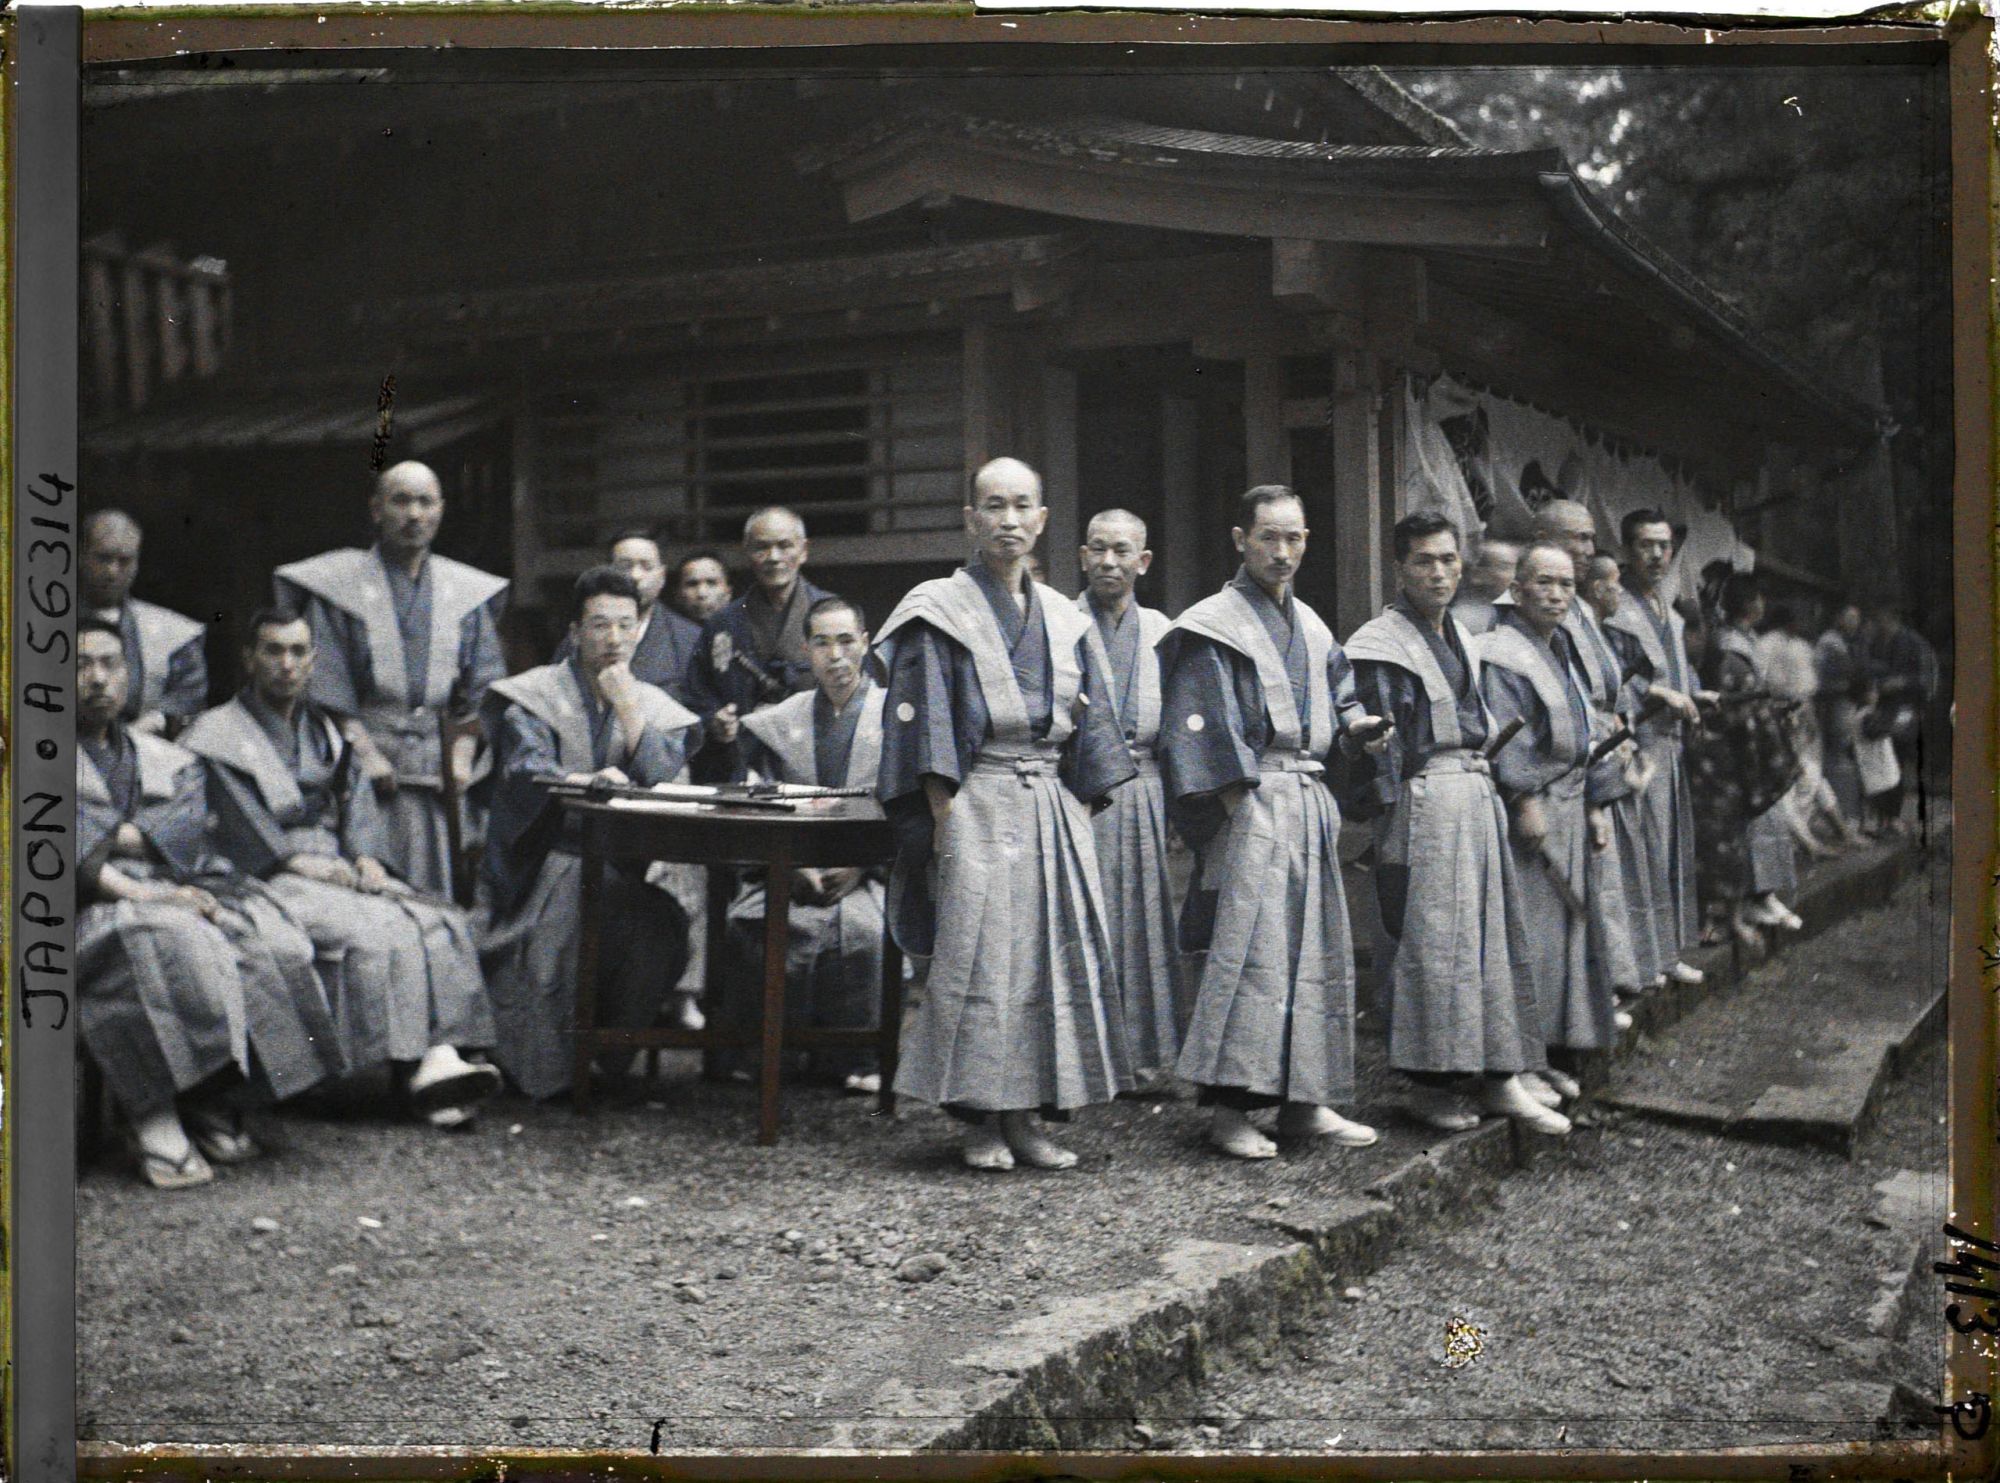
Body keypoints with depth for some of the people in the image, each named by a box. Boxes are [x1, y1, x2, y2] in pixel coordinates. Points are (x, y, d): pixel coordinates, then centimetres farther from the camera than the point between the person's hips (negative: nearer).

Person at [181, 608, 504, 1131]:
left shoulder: (324, 731, 24)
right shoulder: (217, 733, 5)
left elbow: (356, 797, 15)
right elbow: (237, 819, -7)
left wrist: (365, 857, -4)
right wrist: (298, 861, -16)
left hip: (339, 868, 6)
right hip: (268, 880, -6)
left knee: (443, 924, -22)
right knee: (378, 930, -33)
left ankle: (442, 1058, -37)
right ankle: (410, 1068, -35)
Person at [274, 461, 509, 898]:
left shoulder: (468, 592, 14)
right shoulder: (337, 585, 5)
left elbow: (484, 688, 11)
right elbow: (325, 686, -1)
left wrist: (463, 756, -2)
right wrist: (365, 752, -12)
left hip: (445, 771, 3)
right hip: (369, 771, -3)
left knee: (447, 890, -2)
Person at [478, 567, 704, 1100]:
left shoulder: (655, 706, 15)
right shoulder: (534, 696, 5)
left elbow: (664, 782, -2)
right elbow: (526, 772, -14)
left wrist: (627, 706, -8)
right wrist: (589, 781, -33)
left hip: (625, 866, 3)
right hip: (546, 865, -3)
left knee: (667, 923, -25)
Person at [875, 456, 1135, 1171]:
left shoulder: (1061, 620, 15)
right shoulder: (940, 612, 0)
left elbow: (1087, 728, 16)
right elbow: (926, 725, -7)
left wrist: (1080, 816, 6)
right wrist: (944, 825, -14)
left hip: (1052, 810, 5)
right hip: (977, 808, -5)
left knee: (1053, 951, 2)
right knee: (976, 956, -6)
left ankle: (1024, 1114, 10)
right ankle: (979, 1121, 2)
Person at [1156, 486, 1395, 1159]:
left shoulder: (1310, 626, 18)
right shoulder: (1215, 625, -4)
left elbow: (1336, 703, 25)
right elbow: (1205, 727, -10)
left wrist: (1354, 728, 1)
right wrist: (1242, 811, -16)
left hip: (1310, 801, 8)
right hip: (1252, 805, -8)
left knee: (1315, 951, 7)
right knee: (1247, 949, -13)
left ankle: (1303, 1102, 14)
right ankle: (1229, 1108, -10)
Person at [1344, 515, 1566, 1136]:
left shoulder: (1459, 638, 17)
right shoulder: (1381, 644, -7)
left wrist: (1488, 792, 20)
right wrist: (1389, 821, -15)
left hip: (1476, 798, 8)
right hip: (1424, 800, -8)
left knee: (1492, 934, 8)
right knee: (1430, 940, -5)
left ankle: (1499, 1077, 14)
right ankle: (1428, 1083, 3)